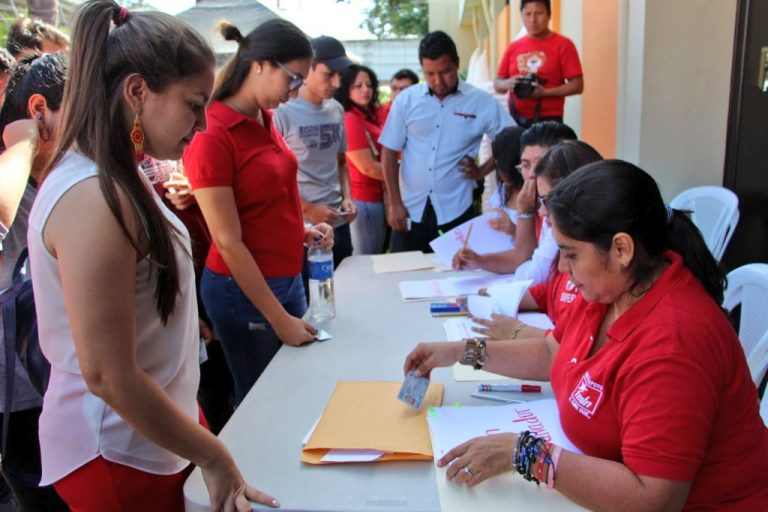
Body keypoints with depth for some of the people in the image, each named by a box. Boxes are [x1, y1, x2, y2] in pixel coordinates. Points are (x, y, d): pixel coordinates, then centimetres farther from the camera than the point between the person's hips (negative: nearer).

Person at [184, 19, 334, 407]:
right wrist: (278, 319, -16)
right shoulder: (212, 134, -20)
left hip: (289, 278, 8)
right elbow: (228, 242, -19)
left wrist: (302, 233, -1)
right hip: (245, 290, -7)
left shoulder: (264, 120, 3)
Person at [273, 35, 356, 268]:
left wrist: (346, 196, 2)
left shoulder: (337, 110, 8)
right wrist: (308, 209, -13)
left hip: (339, 222, 6)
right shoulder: (283, 112, -11)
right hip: (302, 227, -6)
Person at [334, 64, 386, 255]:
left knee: (376, 259, 19)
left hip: (377, 198, 9)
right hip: (364, 201, -9)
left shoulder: (372, 115, 12)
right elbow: (367, 167, -19)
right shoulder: (349, 120, -17)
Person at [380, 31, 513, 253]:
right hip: (410, 210, 2)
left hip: (456, 212, -1)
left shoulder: (482, 102, -2)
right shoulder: (406, 100, 1)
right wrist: (394, 203, -1)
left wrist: (482, 171, -3)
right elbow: (389, 152, 3)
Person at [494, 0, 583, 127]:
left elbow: (577, 85, -3)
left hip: (548, 121, -3)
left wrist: (545, 92, -15)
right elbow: (497, 84, 15)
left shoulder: (563, 45, 1)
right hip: (515, 120, 3)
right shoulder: (513, 47, 12)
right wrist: (508, 83, -8)